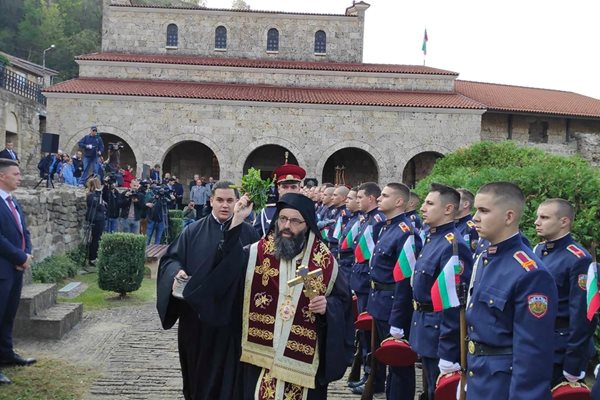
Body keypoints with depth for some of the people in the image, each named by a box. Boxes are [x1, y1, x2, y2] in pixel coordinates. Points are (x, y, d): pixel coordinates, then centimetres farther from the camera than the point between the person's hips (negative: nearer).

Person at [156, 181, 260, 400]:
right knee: (197, 367, 15)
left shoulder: (248, 233, 2)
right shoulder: (193, 231, 3)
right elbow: (170, 258, 4)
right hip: (196, 314, 2)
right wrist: (177, 271, -15)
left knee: (227, 371, 5)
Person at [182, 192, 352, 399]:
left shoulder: (325, 262, 0)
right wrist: (236, 222, -21)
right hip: (260, 355, 1)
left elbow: (343, 301, 8)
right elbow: (224, 272, -16)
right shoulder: (256, 253, 0)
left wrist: (328, 307, -15)